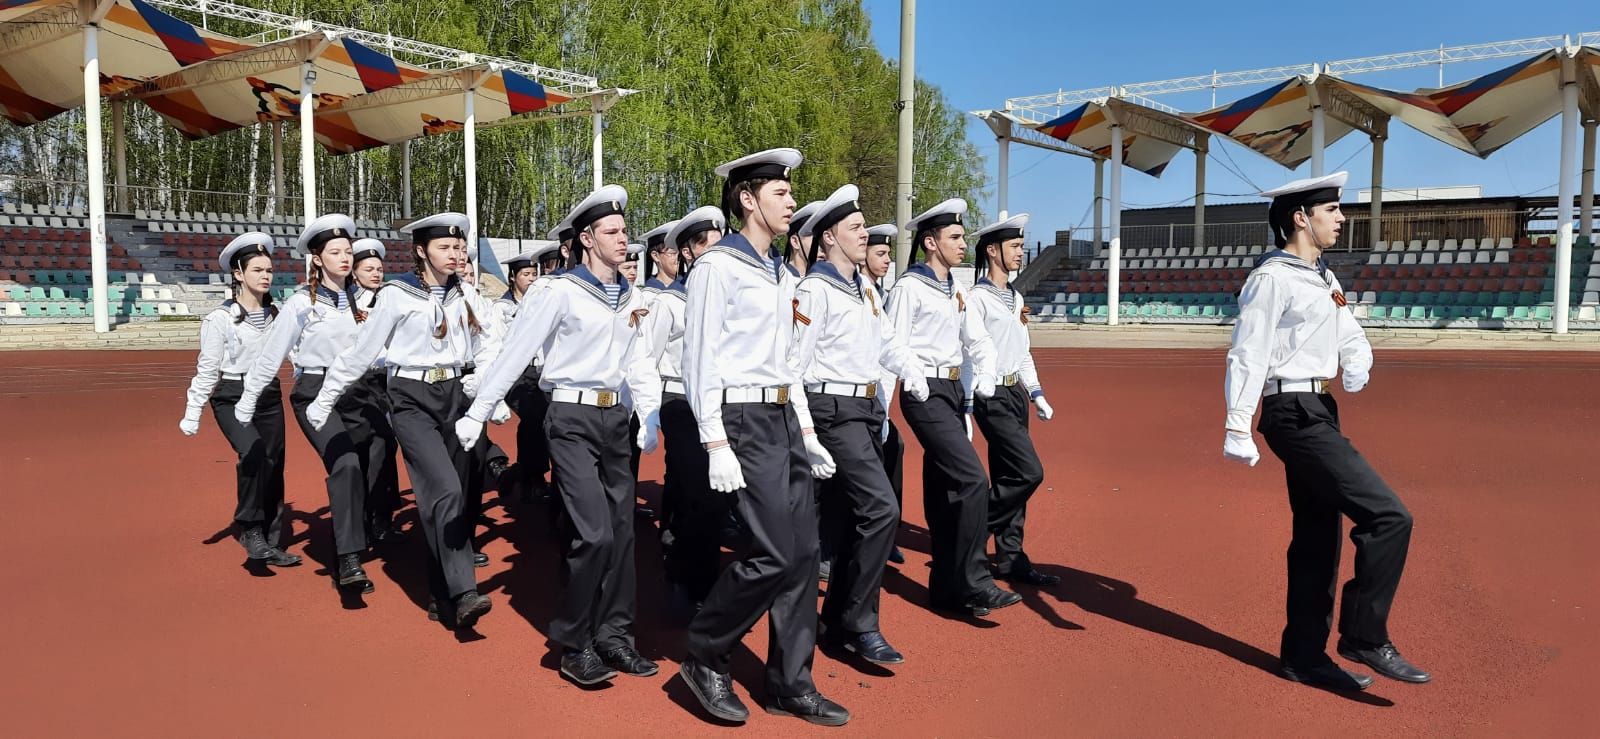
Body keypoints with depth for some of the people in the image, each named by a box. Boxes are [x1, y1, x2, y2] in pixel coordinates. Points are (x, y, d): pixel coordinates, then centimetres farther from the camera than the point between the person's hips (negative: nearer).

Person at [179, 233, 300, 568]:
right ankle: (249, 528, -10)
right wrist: (192, 414, -8)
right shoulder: (220, 318, -8)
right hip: (232, 398, -5)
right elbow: (207, 368, -6)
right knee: (254, 455, -28)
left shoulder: (275, 314, 6)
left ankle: (271, 544, 17)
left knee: (274, 467, 5)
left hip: (269, 396, 5)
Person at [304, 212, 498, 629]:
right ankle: (463, 593, -21)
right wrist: (323, 402, 4)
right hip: (413, 400, -5)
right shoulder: (397, 295, -6)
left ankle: (442, 598, 17)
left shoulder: (465, 295, 7)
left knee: (451, 498, 5)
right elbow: (361, 352, -1)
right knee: (445, 489, -20)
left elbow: (486, 346, 14)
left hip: (454, 396, 5)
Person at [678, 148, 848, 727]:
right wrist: (717, 446, -19)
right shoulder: (717, 267, -8)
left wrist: (807, 433, 17)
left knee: (803, 552, 6)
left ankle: (790, 684, 17)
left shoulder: (781, 274, 16)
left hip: (785, 419, 8)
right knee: (773, 553, -12)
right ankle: (705, 658, 9)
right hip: (743, 420, -8)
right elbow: (700, 362, -13)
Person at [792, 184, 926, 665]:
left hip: (866, 408, 9)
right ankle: (860, 623, -7)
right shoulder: (814, 290, -10)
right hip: (832, 409, -9)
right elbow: (796, 360, -12)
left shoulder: (865, 289, 16)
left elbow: (887, 341, 18)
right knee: (881, 508, -17)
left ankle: (837, 621, 20)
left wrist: (913, 372, 0)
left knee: (849, 518, 11)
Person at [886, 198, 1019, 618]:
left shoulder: (957, 291, 15)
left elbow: (978, 341, 18)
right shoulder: (909, 288, -9)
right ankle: (973, 582, -9)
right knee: (973, 479, -16)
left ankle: (946, 587, 16)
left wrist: (985, 378, -1)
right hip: (926, 393, -8)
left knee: (946, 490, 10)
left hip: (954, 390, 8)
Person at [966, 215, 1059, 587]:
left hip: (1016, 394, 9)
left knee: (1009, 478, 10)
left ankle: (1010, 559, 16)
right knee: (1029, 472, -13)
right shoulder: (977, 298, -11)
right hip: (992, 397, -8)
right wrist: (965, 409, -19)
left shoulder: (1016, 298, 15)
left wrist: (1036, 394, 14)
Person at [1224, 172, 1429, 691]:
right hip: (1295, 415, -10)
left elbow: (1350, 336, 21)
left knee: (1318, 538, 13)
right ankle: (1365, 637, 0)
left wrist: (1358, 363, -3)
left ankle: (1304, 655, 23)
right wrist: (1238, 430, -23)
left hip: (1318, 412, 10)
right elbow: (1247, 355, -17)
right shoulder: (1272, 279, -12)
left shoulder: (1323, 278, 17)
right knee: (1388, 517, -12)